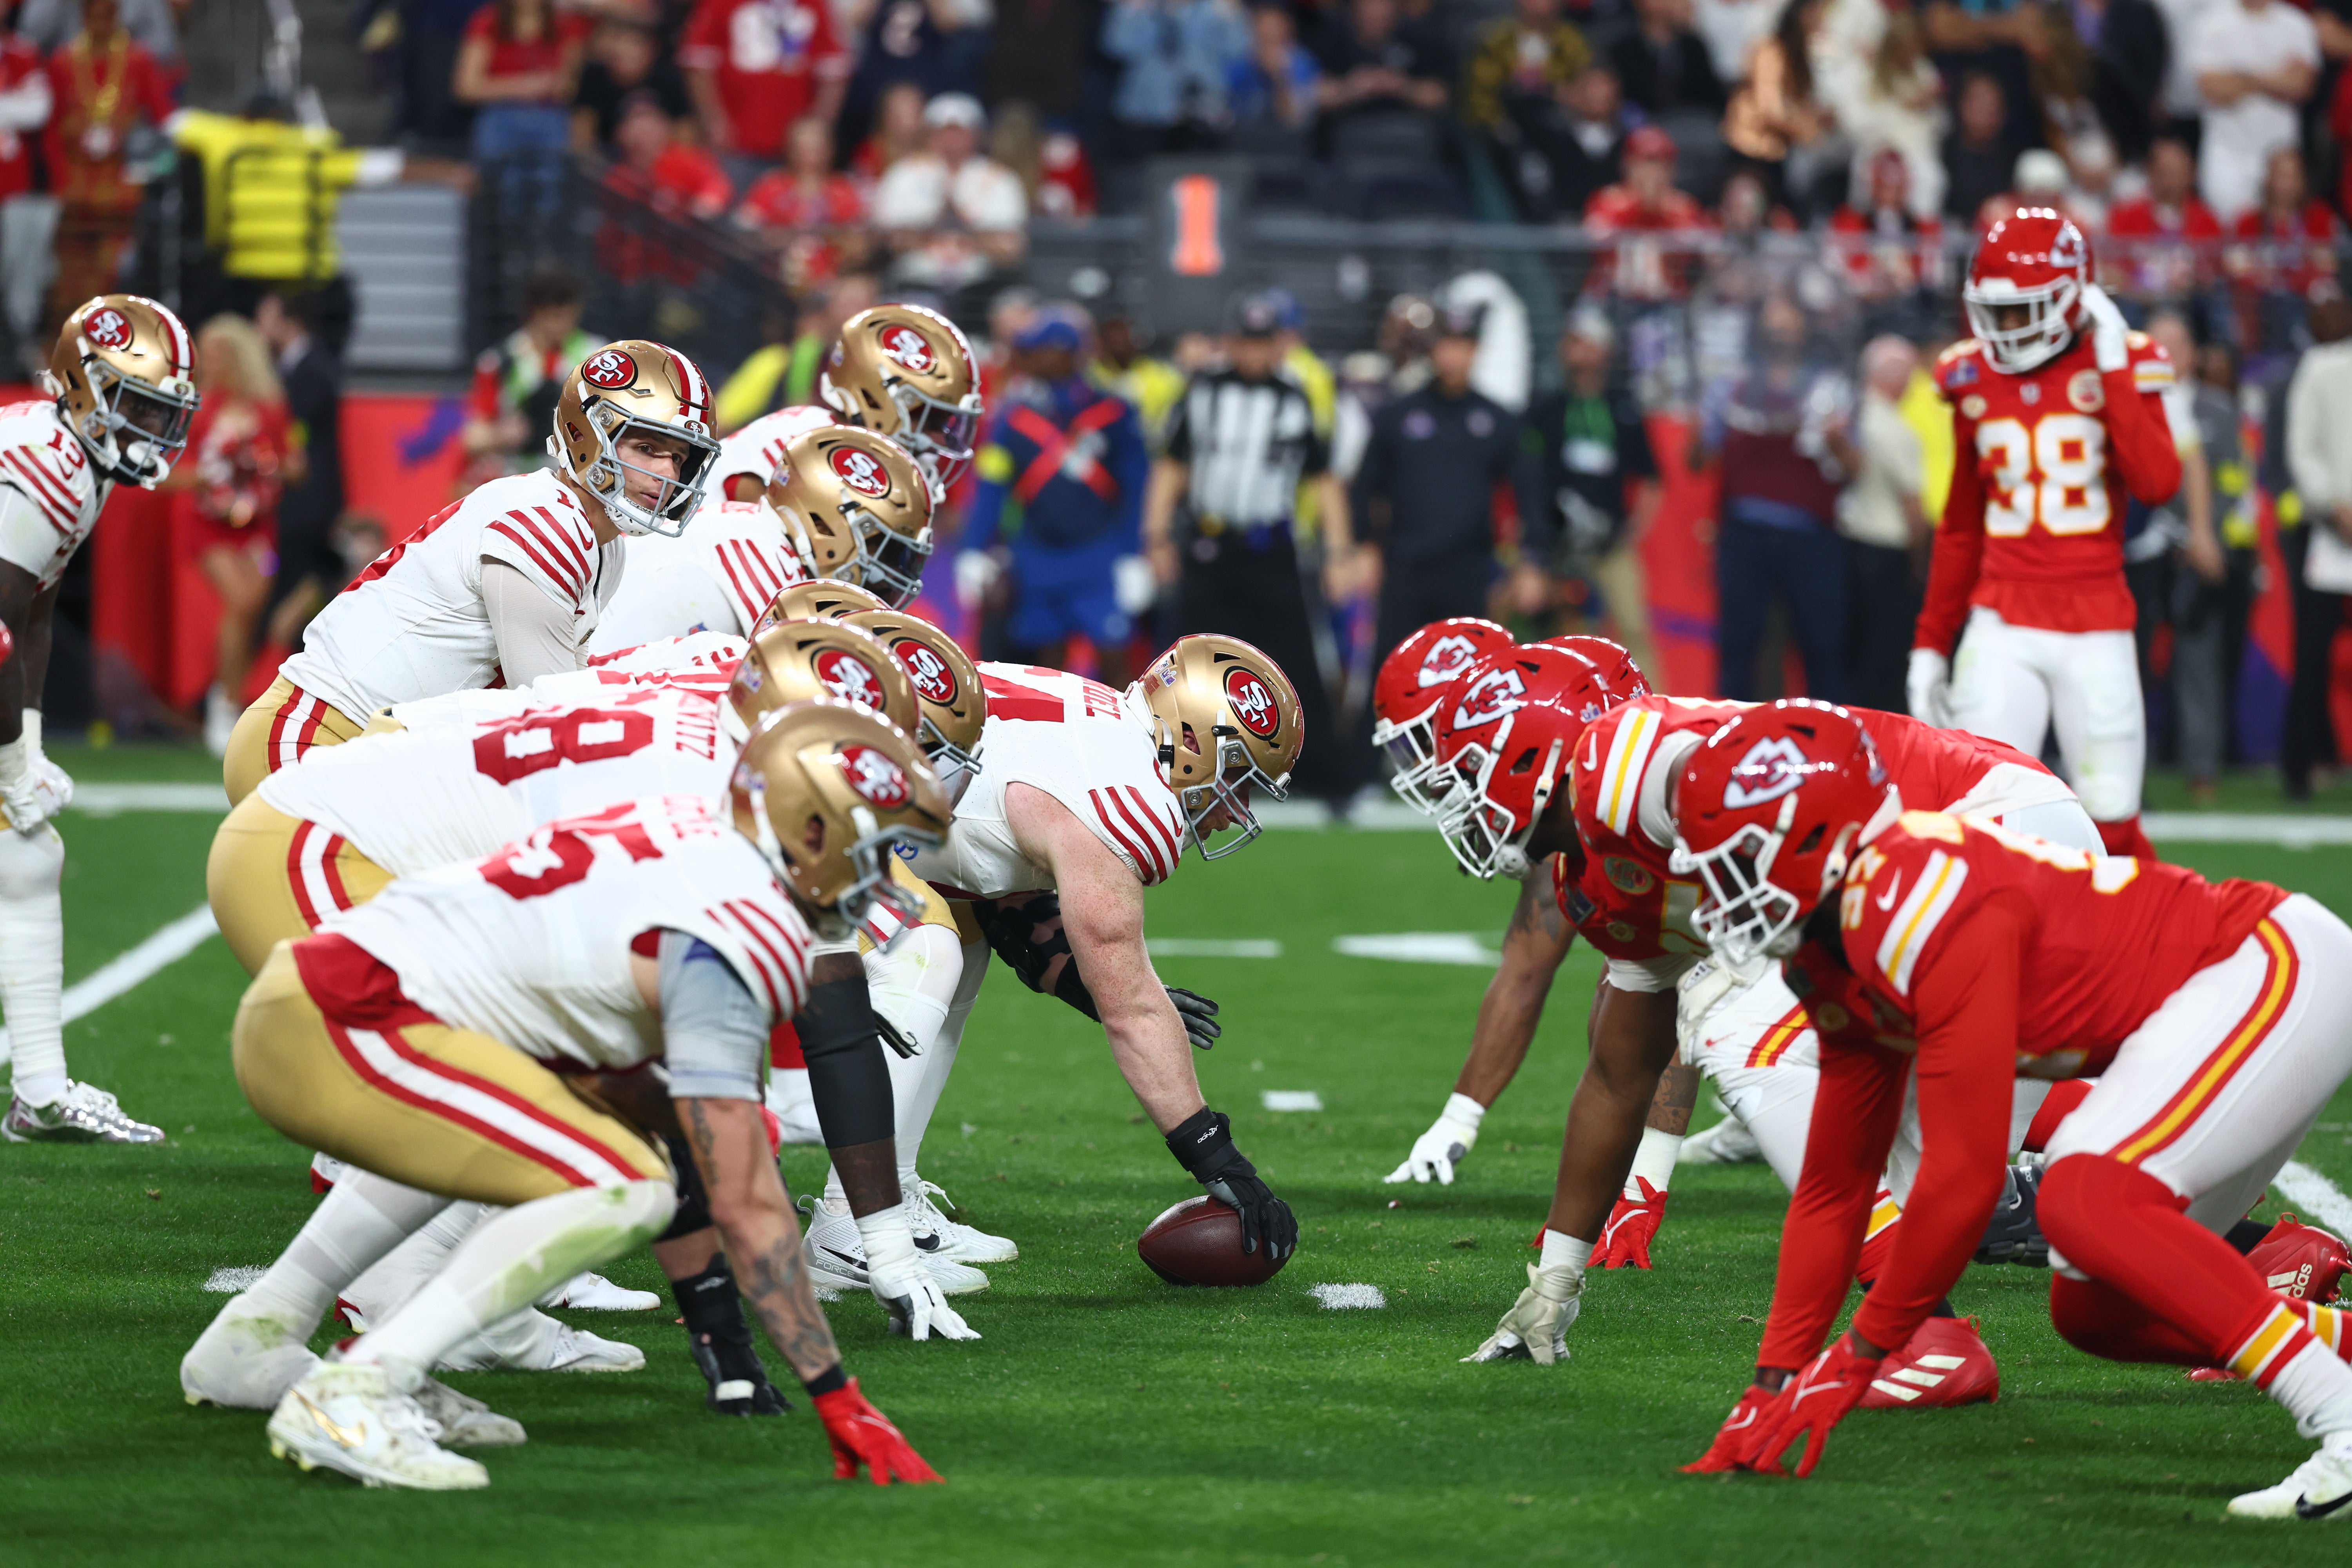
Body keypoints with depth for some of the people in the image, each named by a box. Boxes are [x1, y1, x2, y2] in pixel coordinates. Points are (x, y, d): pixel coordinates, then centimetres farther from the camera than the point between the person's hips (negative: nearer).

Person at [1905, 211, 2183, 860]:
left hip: (2096, 632, -2)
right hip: (2004, 630, 2)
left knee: (2113, 827, 1)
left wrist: (2114, 375, -17)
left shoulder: (2122, 368, -1)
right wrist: (1931, 641, 17)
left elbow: (2157, 485, -18)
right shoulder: (1975, 381, 8)